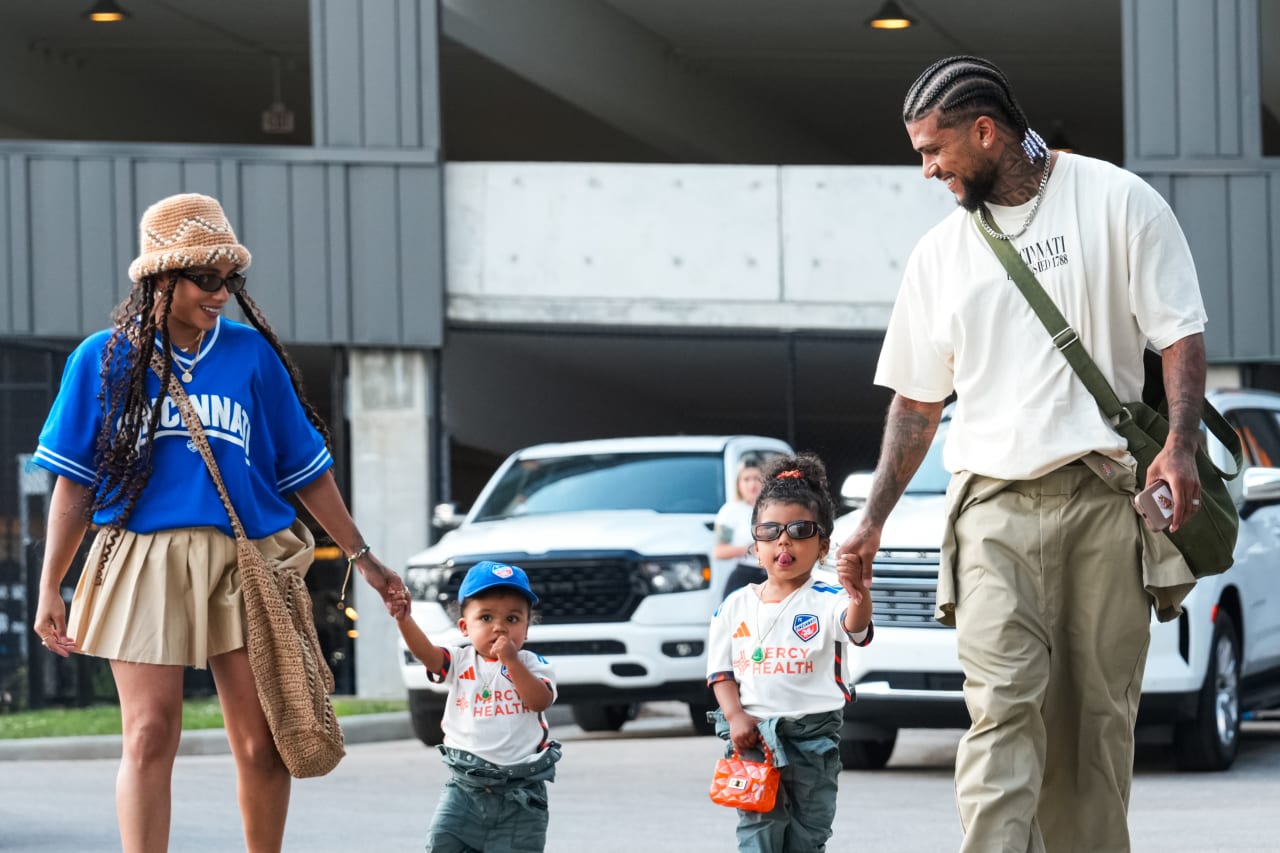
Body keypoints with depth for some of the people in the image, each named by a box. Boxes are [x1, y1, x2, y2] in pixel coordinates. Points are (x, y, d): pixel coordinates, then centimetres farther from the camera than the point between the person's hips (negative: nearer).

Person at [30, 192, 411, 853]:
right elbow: (74, 483, 7)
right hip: (144, 557, -2)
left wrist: (363, 557, 14)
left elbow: (305, 469, 14)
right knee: (150, 737, -8)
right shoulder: (104, 359, 4)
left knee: (261, 744, 2)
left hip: (244, 562, 2)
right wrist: (50, 590, 5)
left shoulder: (251, 354, 8)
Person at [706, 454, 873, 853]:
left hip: (813, 734, -2)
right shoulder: (735, 607, 5)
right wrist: (736, 718, -8)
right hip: (753, 735, 2)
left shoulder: (826, 601, -6)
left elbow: (854, 629, -27)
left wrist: (859, 602, -51)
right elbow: (721, 670, 8)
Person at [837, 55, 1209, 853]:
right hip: (995, 508, 2)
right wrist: (874, 519, 16)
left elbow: (1181, 334, 0)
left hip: (1106, 497, -2)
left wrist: (1179, 443, -15)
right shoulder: (941, 253, 16)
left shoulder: (1117, 202, 4)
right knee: (1004, 704, -13)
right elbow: (918, 400, 21)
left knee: (1099, 714, 0)